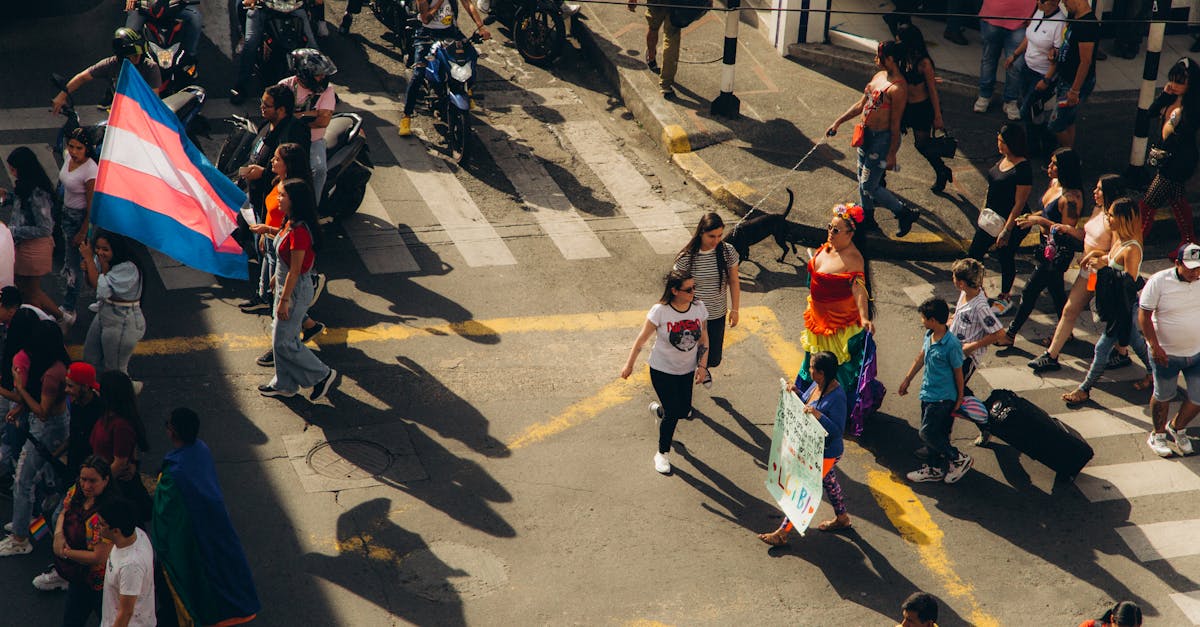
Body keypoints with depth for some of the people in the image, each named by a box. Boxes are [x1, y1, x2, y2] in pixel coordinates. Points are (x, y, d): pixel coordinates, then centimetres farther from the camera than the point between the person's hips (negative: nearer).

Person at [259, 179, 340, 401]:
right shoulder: (290, 223, 2)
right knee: (280, 336, 19)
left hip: (295, 290, -10)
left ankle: (323, 375, 14)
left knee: (284, 341, 1)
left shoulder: (299, 231, -28)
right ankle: (284, 384, 32)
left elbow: (295, 270, -25)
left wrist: (284, 300, -21)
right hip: (285, 285, 10)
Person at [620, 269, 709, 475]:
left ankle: (658, 410, 48)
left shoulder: (699, 308, -10)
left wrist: (702, 366, -1)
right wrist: (629, 365, -3)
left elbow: (703, 340, 2)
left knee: (684, 411, 12)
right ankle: (662, 454, 18)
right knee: (672, 414, -5)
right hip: (662, 370, -5)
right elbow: (642, 339, -10)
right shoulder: (660, 311, -21)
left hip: (687, 370, 5)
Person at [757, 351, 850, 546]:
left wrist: (819, 416, -43)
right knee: (829, 481, 27)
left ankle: (782, 533, 9)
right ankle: (842, 518, 49)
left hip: (825, 454, -10)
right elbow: (805, 406, 11)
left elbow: (838, 430, -31)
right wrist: (795, 394, -7)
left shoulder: (837, 397, -31)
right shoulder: (817, 385, -5)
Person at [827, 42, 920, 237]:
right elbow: (861, 104, 15)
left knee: (869, 186, -4)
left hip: (882, 139, -9)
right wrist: (838, 122, 15)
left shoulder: (898, 88, -23)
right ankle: (867, 219, 38)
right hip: (866, 134, 9)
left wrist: (891, 154, -17)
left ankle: (905, 214, 12)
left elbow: (895, 124, -20)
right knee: (862, 180, 19)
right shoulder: (879, 76, 5)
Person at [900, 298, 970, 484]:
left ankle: (959, 459, 9)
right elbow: (921, 358, 15)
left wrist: (960, 399, -4)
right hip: (928, 393, 8)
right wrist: (907, 380, 23)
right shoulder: (929, 335, 0)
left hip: (943, 397, -8)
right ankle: (935, 469, 31)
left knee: (927, 433, -6)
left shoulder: (952, 344, -24)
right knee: (935, 433, 17)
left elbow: (958, 372, -13)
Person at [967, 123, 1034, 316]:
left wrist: (1007, 230, -22)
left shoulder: (1023, 169, -24)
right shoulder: (1003, 159, 1)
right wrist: (984, 212, 17)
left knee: (1006, 257, 10)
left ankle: (1005, 298, 30)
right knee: (974, 253, 12)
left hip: (1012, 222, -8)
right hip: (991, 218, 8)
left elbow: (1019, 204, -22)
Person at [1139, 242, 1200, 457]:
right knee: (1163, 397, 13)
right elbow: (1144, 315, -13)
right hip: (1167, 353, -4)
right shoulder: (1159, 282, -15)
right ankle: (1158, 434, 36)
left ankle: (1177, 427, 36)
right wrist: (1154, 346, -19)